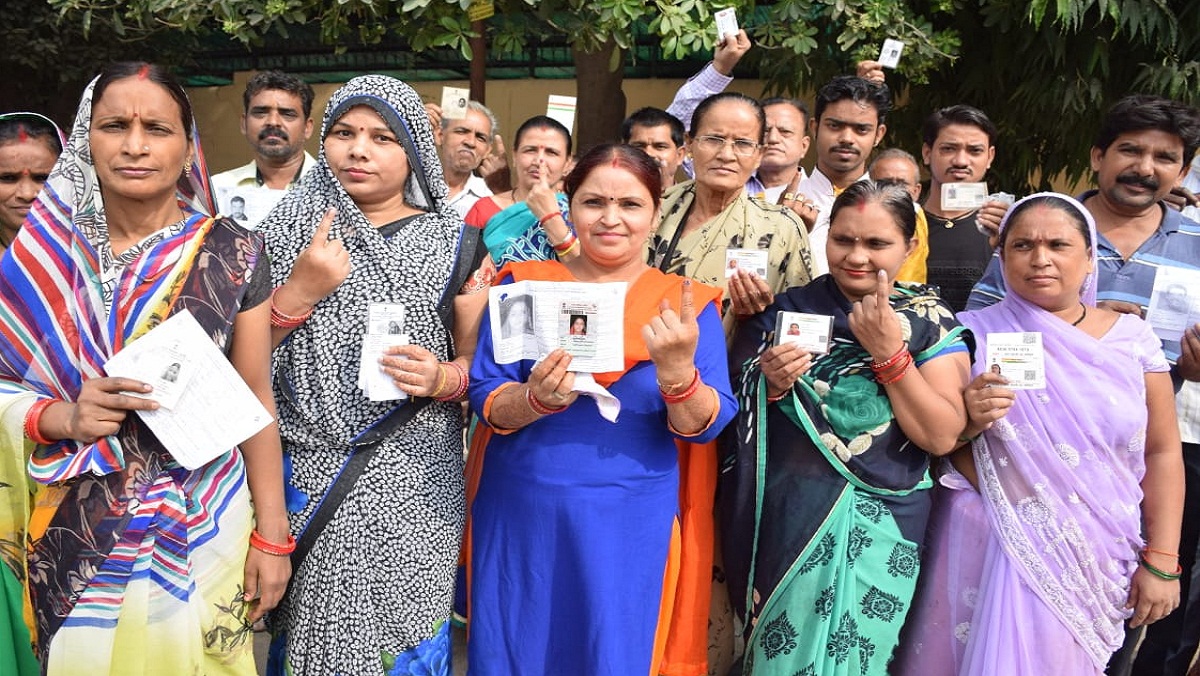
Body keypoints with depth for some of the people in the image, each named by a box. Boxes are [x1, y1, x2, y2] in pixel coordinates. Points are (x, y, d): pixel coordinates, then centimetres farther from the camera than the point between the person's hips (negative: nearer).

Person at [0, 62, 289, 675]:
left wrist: (272, 537, -4)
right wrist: (63, 417, -18)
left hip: (201, 531, -1)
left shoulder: (232, 253, -6)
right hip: (73, 536, 2)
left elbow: (255, 398, -3)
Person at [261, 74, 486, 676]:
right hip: (306, 479, 1)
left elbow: (481, 359, 6)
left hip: (412, 484, -1)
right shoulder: (287, 230, 5)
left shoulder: (453, 241, 3)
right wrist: (299, 291, -12)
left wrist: (443, 378, -15)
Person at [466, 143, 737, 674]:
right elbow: (484, 400, -5)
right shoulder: (524, 284, 0)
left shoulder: (687, 304, -2)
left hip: (631, 527, 0)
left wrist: (677, 369, -28)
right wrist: (538, 398, -26)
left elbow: (705, 427, -9)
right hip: (519, 516, 1)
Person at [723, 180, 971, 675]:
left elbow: (943, 437, -10)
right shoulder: (787, 309, 2)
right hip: (783, 520, 1)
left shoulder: (932, 326, 0)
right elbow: (736, 417, 5)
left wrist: (888, 351, -17)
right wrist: (770, 386, -15)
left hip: (877, 529, 0)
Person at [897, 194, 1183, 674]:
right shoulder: (972, 334, -3)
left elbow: (1161, 453, 4)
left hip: (1094, 561, 1)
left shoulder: (1132, 340, 2)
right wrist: (968, 420, -19)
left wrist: (1161, 562, 1)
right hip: (991, 549, -1)